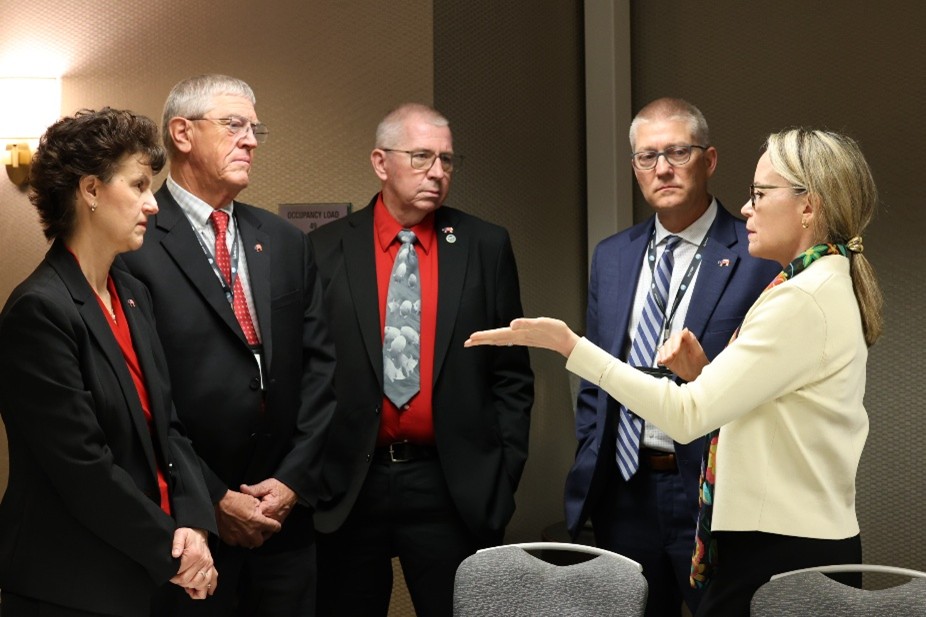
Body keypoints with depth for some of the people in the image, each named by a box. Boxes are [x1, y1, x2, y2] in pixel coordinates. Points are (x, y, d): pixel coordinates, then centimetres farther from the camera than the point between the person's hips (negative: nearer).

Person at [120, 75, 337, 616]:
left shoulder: (286, 242, 10)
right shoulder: (134, 243, -9)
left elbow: (321, 364, 8)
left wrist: (294, 480, -2)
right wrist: (214, 501, -11)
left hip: (286, 512, 5)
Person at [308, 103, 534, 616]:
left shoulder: (486, 247, 4)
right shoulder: (325, 251, 1)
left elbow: (511, 375, 6)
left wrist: (503, 474, 1)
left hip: (454, 486, 0)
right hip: (347, 484, 0)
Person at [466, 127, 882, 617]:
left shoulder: (804, 301, -19)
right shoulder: (830, 290, 13)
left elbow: (688, 416, -23)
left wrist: (568, 344, -22)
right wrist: (702, 374, -1)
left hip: (779, 557, -10)